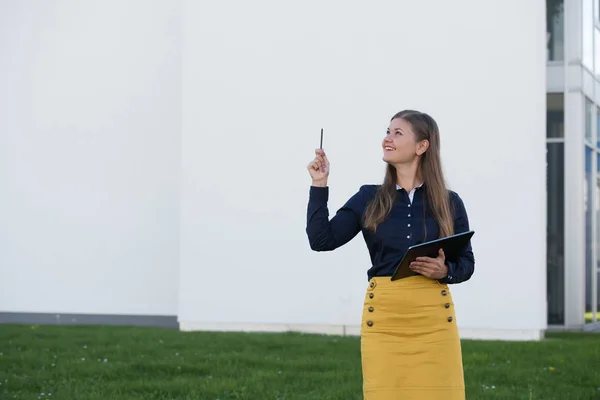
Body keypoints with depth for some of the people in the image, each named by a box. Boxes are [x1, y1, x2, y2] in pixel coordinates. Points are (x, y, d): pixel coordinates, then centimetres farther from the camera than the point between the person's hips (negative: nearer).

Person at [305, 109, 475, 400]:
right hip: (383, 317, 1)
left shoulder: (449, 203, 5)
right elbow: (321, 240, 2)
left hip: (434, 318, -1)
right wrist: (319, 185, -1)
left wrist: (444, 271, -12)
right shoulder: (369, 199, 8)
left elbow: (466, 263, 9)